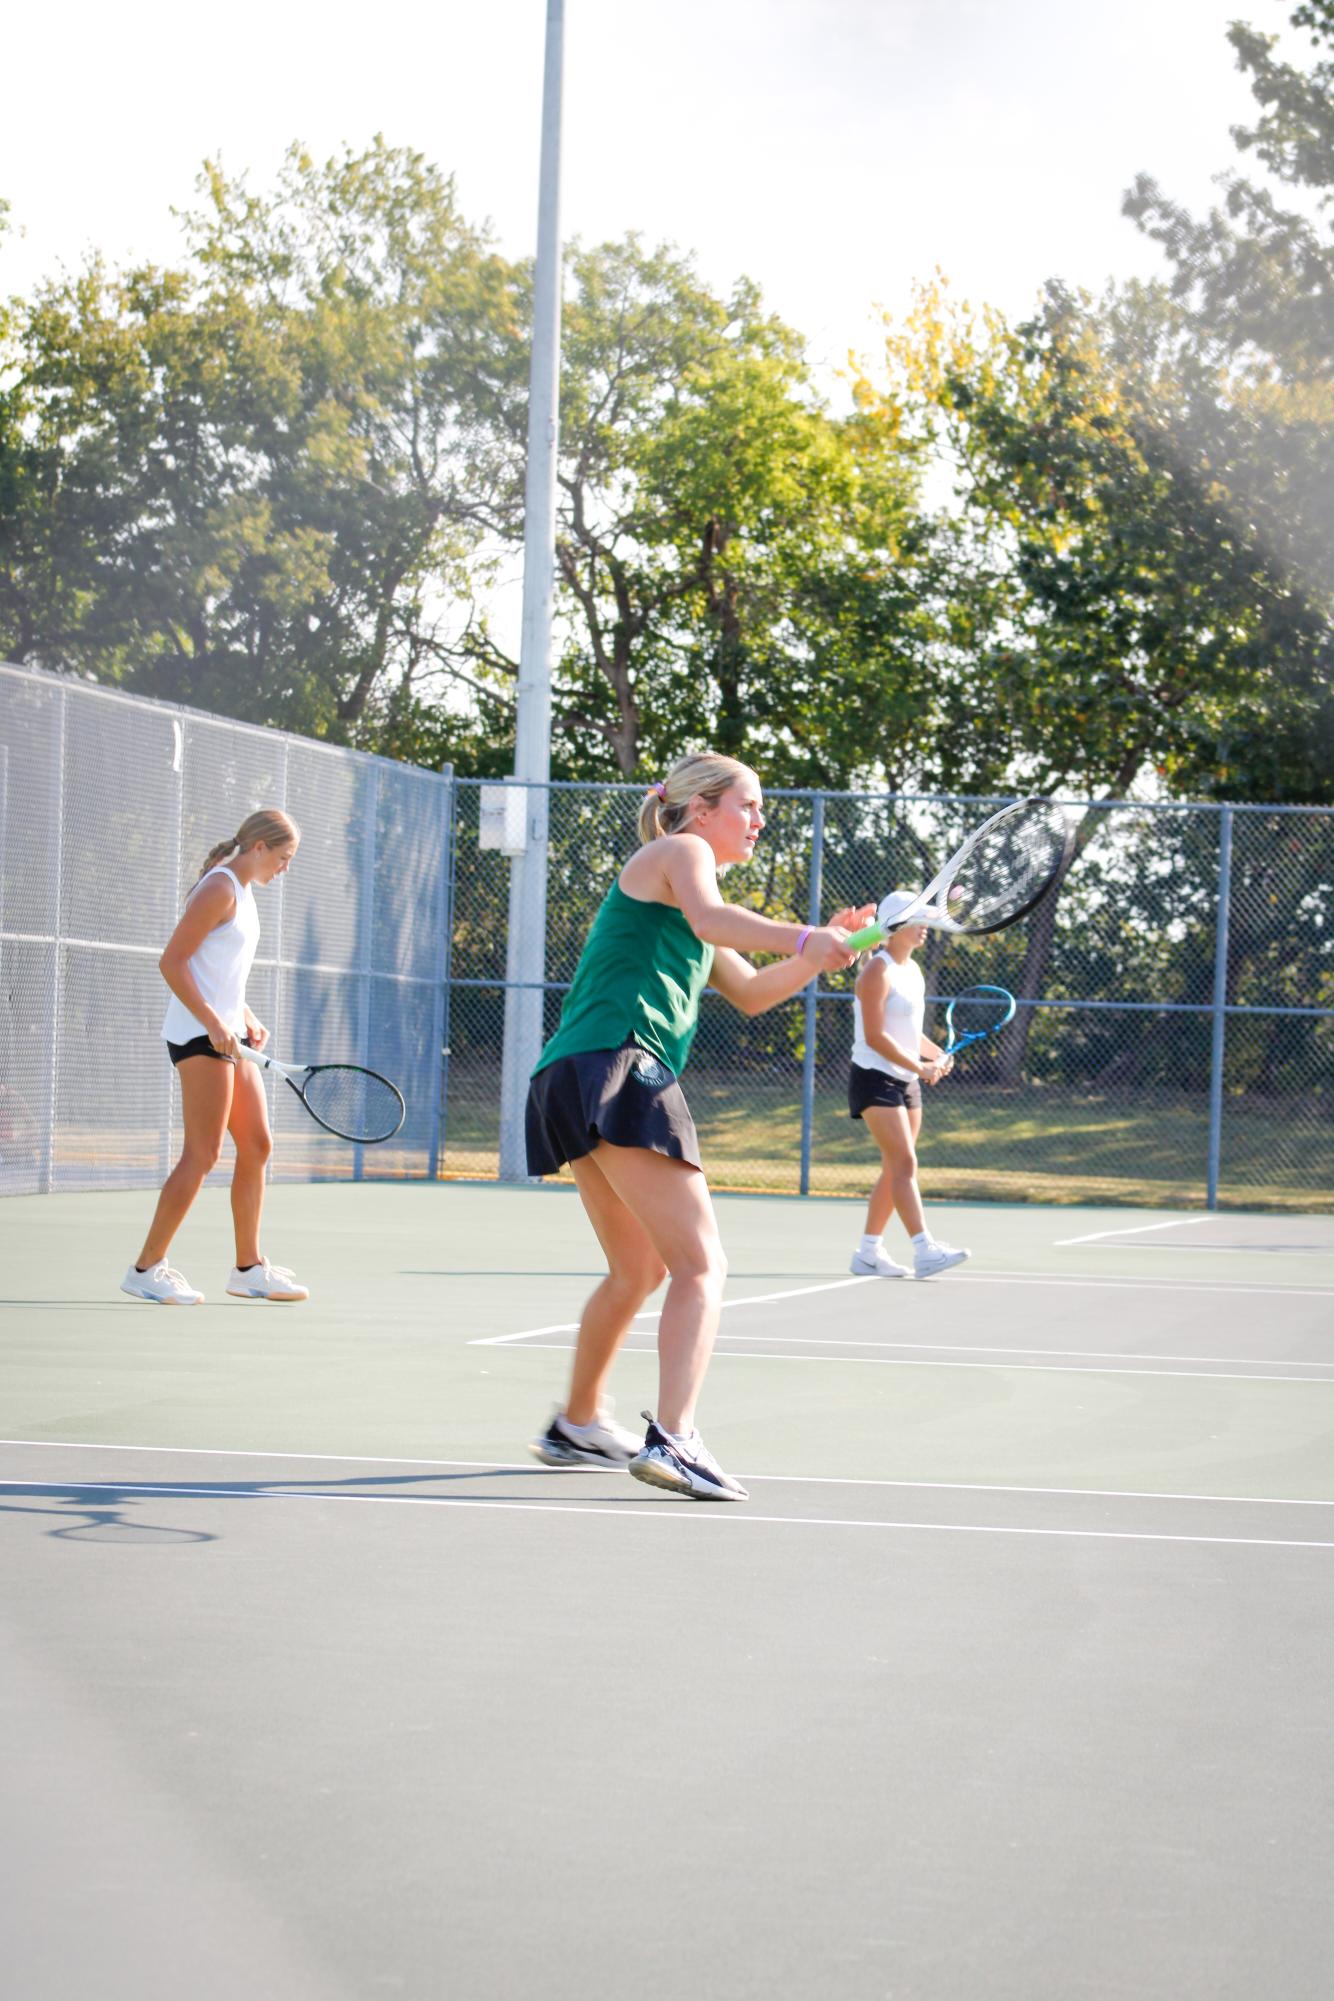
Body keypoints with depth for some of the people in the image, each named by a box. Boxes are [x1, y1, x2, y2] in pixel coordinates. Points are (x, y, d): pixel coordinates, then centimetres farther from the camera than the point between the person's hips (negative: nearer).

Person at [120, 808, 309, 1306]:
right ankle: (146, 1269, -6)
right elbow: (172, 962, -17)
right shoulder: (219, 888, -12)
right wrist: (213, 1022, -22)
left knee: (257, 1146, 9)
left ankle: (249, 1268, 15)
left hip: (226, 1035, 10)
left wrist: (246, 1019, 11)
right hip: (198, 1037, -10)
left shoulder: (242, 892, 18)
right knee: (202, 1154, -10)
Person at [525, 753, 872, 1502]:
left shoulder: (684, 877, 32)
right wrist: (803, 938, -25)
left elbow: (751, 992, 35)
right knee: (701, 1266, -16)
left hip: (574, 1078, 10)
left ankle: (579, 1425, 39)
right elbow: (710, 918, -20)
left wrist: (825, 949, 23)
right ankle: (674, 1439, -30)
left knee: (639, 1270, 26)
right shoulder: (679, 851, 4)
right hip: (615, 1064, -10)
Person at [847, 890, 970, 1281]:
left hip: (907, 1081, 9)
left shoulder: (913, 970, 14)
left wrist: (937, 1054, 5)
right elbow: (875, 1037, -19)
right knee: (905, 1164, -18)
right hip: (876, 1078, -9)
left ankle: (869, 1252, 16)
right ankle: (925, 1250, -26)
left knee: (895, 1170, 9)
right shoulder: (878, 971, -13)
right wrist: (919, 1067, -18)